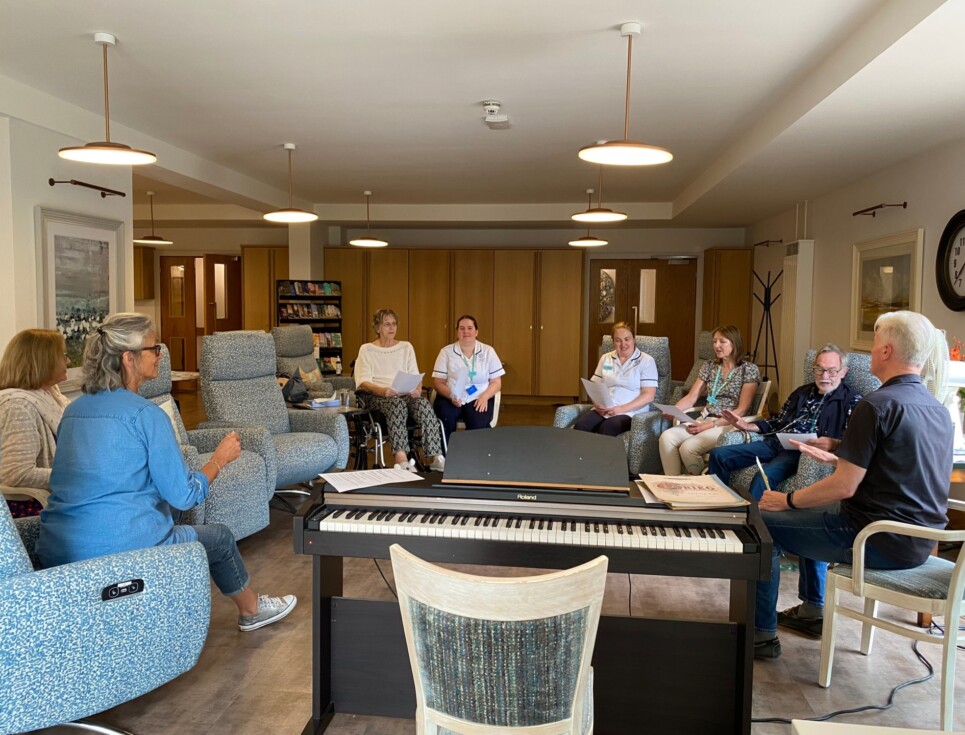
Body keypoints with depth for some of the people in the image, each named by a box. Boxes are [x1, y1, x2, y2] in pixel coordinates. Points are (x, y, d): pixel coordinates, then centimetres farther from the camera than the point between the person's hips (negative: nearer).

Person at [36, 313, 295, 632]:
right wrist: (220, 458, 4)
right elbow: (184, 495, -12)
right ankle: (251, 610, 39)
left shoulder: (73, 410, 8)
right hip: (119, 550, -8)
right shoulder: (146, 414, -14)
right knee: (219, 537, 16)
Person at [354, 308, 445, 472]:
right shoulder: (367, 350, 11)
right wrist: (382, 390, -24)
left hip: (407, 394, 3)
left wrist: (417, 389, -12)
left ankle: (435, 457, -39)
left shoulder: (406, 347, 22)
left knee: (424, 404, -32)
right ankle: (401, 458, -50)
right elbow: (363, 382, -3)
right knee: (397, 403, -38)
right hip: (378, 396, -3)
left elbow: (415, 376, 13)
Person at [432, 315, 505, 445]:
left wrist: (484, 396, -14)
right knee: (445, 418, -32)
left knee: (478, 423, -31)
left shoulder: (488, 351, 7)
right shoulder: (446, 352, 5)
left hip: (478, 398, 0)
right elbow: (438, 382, 2)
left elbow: (496, 382, 7)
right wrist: (451, 396, -19)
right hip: (450, 398, 0)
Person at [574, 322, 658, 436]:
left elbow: (649, 395, -4)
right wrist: (597, 403, -7)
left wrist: (622, 409, -15)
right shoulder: (605, 358, 18)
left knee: (606, 429, -36)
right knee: (580, 426, -30)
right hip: (602, 411, 3)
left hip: (630, 412, -3)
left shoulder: (646, 361, 4)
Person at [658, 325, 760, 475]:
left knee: (688, 447, -30)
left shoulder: (749, 369, -2)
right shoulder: (710, 365, 14)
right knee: (666, 437, -23)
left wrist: (712, 425, -18)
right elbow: (691, 397, 10)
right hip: (704, 420, 6)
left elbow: (742, 410, -9)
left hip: (729, 424, -5)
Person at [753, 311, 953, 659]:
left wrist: (787, 500, -8)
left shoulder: (877, 404, -20)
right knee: (812, 512, 28)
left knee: (764, 523, 1)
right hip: (920, 541, 9)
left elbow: (844, 488, -21)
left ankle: (762, 633, 9)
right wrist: (836, 459, 23)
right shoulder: (938, 409, 7)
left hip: (881, 544, -9)